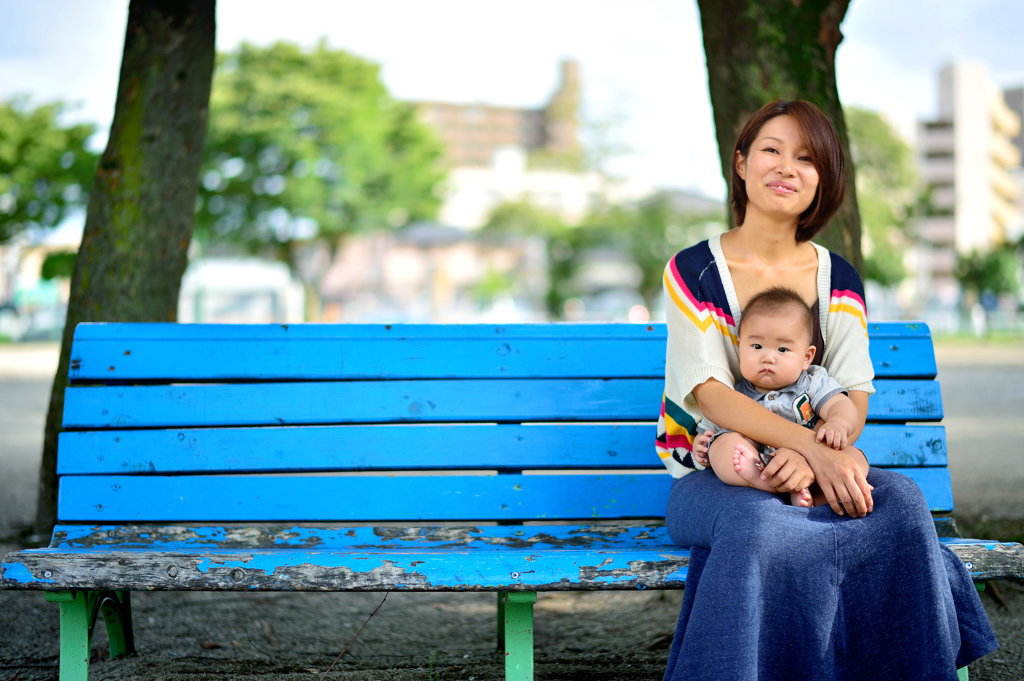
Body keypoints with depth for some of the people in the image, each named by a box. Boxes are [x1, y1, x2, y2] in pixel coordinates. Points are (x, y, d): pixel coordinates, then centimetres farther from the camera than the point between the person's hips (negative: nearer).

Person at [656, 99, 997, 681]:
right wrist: (814, 446, -28)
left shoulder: (838, 279, 9)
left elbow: (854, 399, 0)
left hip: (819, 475, 4)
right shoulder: (694, 271, -2)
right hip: (710, 475, -3)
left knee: (902, 500, -27)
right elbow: (710, 393, -14)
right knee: (757, 523, -38)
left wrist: (812, 458, -24)